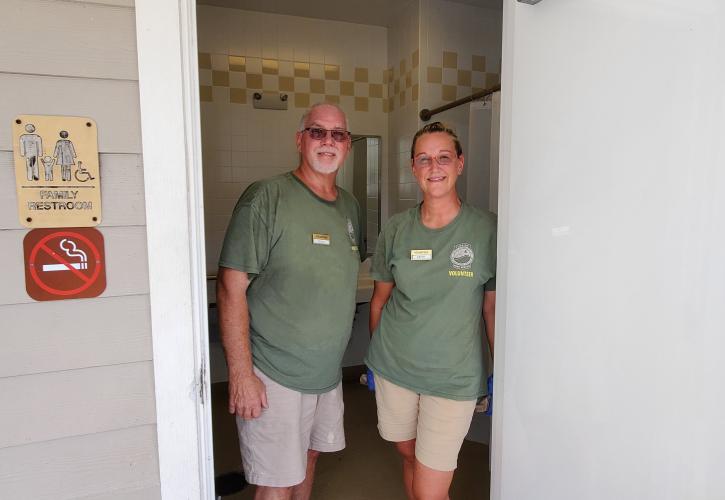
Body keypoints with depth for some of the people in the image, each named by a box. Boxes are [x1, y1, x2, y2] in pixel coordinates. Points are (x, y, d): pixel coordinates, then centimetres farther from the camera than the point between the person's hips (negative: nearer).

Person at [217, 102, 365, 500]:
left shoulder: (350, 206, 6)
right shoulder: (266, 198, -15)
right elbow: (231, 288, -16)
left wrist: (335, 350, 15)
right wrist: (240, 375, -18)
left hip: (329, 373, 6)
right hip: (274, 377, -6)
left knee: (308, 458, 22)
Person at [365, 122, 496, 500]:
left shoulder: (486, 231, -9)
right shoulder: (396, 229, -2)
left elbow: (493, 309, -3)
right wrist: (376, 357, 13)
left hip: (454, 376, -3)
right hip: (394, 368, 3)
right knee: (408, 454, 21)